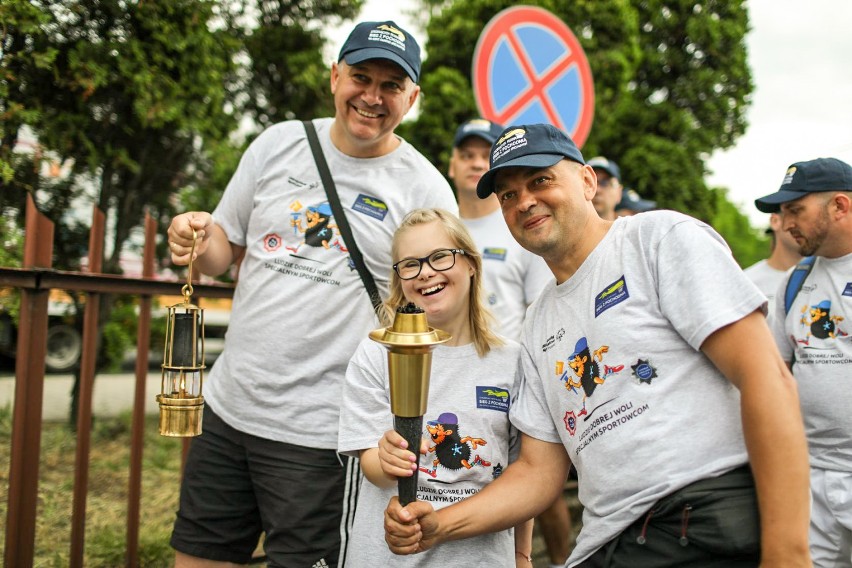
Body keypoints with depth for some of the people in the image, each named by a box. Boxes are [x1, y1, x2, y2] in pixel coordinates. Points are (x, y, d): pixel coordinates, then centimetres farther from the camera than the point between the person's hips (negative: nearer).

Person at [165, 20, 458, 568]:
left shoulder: (425, 189, -7)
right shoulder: (279, 143, 5)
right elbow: (226, 246, 14)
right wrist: (197, 241, -10)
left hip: (320, 433, -4)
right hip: (228, 405, 5)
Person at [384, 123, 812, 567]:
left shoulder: (662, 237, -3)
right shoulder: (538, 326, 17)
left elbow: (766, 377, -12)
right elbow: (539, 472, 17)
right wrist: (439, 527, 3)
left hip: (716, 532, -6)